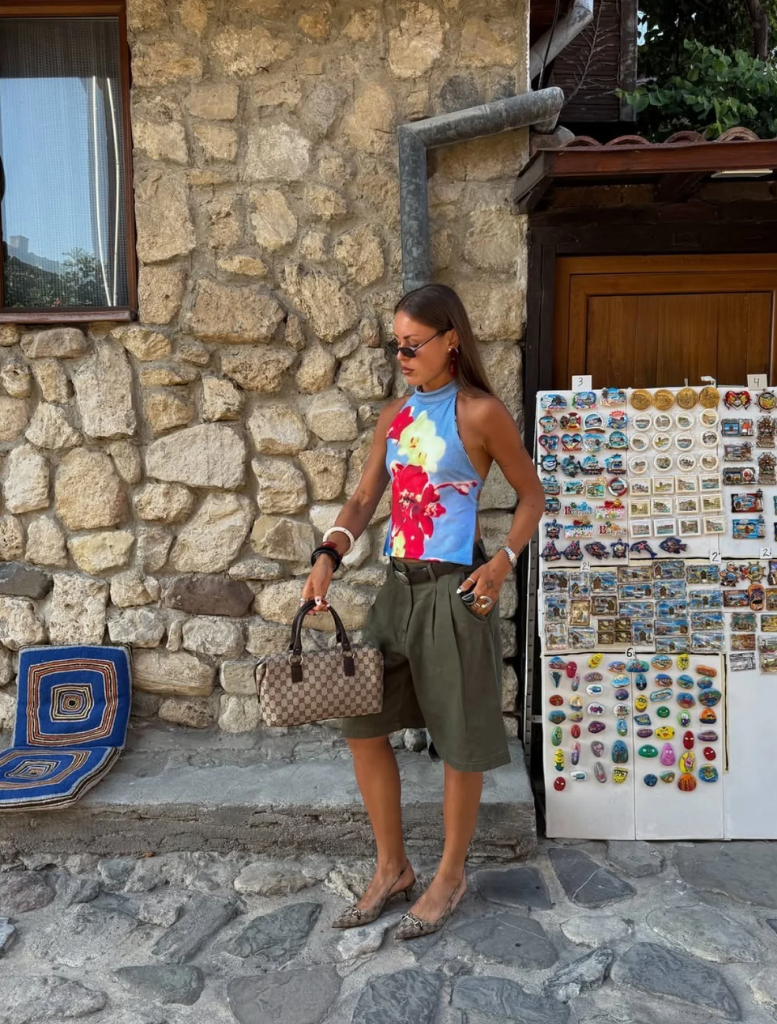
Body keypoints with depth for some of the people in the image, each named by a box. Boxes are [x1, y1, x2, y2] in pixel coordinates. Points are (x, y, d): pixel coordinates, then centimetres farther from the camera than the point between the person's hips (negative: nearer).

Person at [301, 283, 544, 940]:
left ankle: (451, 876, 30)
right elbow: (364, 499, 9)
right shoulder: (395, 416, 10)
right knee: (363, 724, 10)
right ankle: (392, 868, 29)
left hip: (455, 591, -6)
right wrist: (329, 555, -8)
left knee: (460, 740, 7)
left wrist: (504, 561, -16)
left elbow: (532, 496, -1)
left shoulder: (480, 412, -7)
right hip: (399, 588, 7)